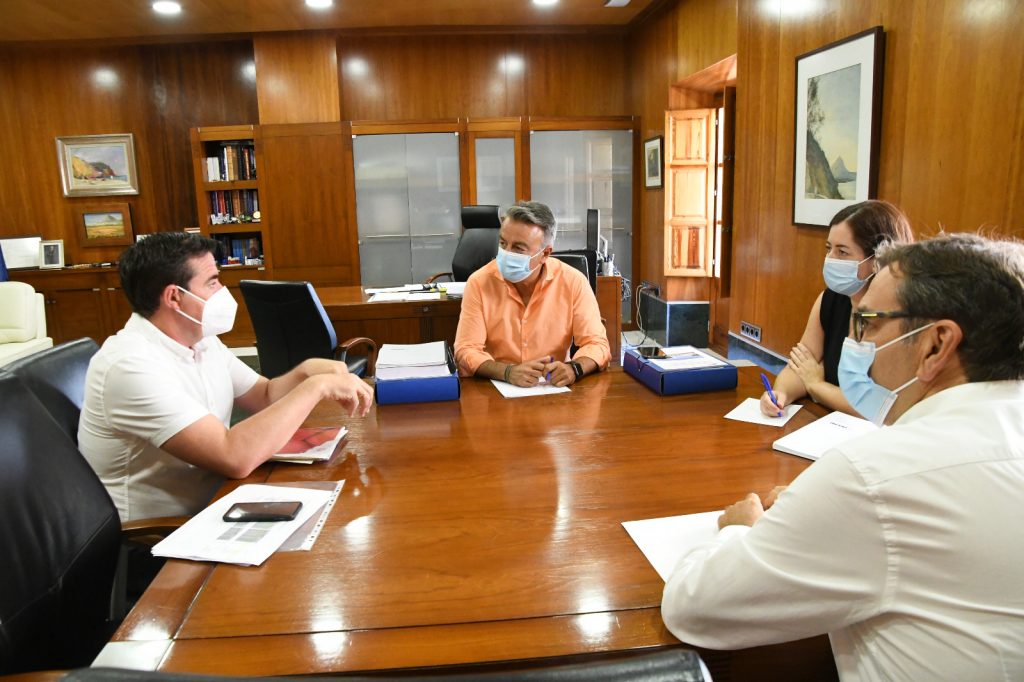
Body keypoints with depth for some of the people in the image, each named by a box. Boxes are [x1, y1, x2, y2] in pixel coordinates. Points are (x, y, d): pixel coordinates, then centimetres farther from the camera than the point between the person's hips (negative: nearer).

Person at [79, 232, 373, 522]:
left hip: (210, 507, 8)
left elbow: (265, 395, 10)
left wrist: (307, 372, -11)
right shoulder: (132, 366, -24)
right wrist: (315, 387, -24)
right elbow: (235, 458, -32)